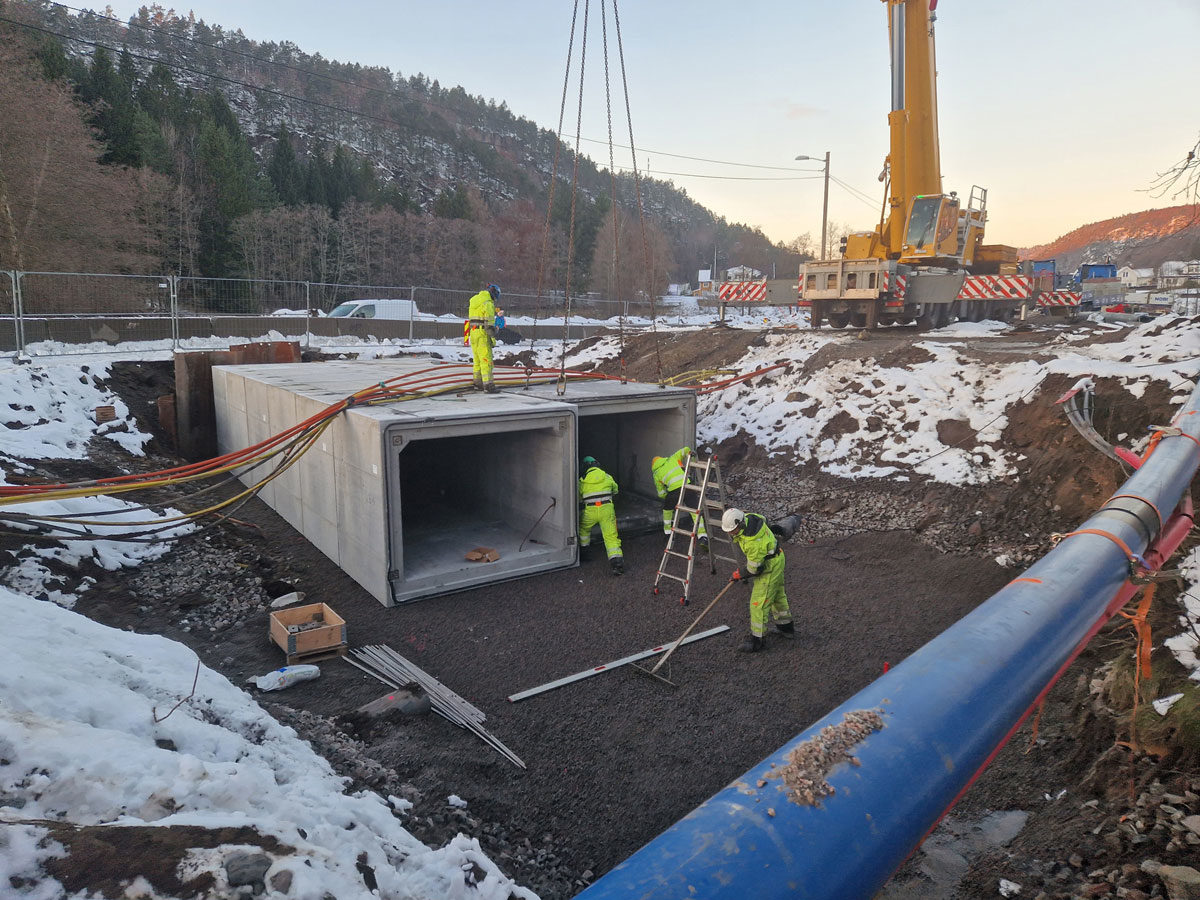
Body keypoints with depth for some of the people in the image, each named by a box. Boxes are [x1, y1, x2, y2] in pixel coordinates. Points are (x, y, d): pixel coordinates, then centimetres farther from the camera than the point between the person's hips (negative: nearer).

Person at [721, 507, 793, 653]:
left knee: (759, 603, -5)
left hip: (769, 567, -10)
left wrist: (740, 575, -8)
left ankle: (756, 639, 4)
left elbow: (754, 568, -27)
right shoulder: (748, 517, -15)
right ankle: (786, 625, 46)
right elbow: (763, 519, 11)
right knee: (777, 593, 27)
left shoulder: (753, 542, -39)